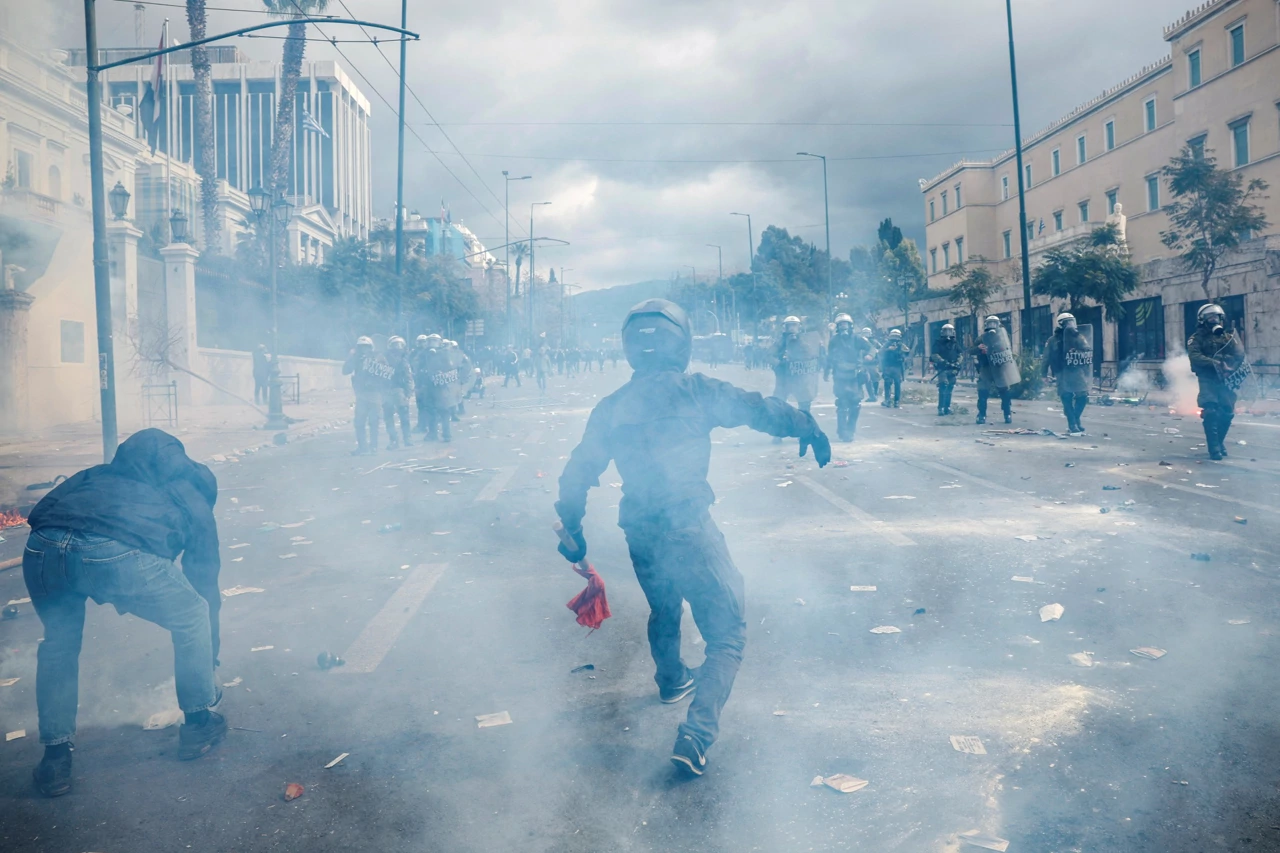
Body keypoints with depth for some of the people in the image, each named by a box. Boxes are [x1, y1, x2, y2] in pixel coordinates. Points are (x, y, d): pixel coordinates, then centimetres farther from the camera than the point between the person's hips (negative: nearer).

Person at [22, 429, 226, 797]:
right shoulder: (196, 503, 31)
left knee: (58, 644, 32)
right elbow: (206, 584, 34)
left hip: (41, 549, 4)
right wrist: (210, 660, 45)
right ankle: (198, 724, 35)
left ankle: (55, 756, 34)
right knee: (192, 619, 24)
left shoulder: (104, 474, 42)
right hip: (118, 556, -4)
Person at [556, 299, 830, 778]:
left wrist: (572, 528, 19)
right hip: (687, 528, -6)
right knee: (727, 633, 1)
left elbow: (579, 473, 9)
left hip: (638, 533, 6)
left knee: (663, 609, 32)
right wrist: (807, 428, 2)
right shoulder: (691, 390, -9)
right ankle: (696, 735, -12)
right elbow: (756, 409, -11)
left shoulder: (611, 407, 5)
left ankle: (671, 682, 55)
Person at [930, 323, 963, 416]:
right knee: (943, 387, -17)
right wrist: (943, 361, -21)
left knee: (950, 388, 9)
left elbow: (961, 353, 12)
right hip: (942, 369, -5)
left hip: (952, 369, 5)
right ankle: (940, 408, -17)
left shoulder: (955, 343, 12)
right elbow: (934, 355, -10)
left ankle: (947, 407, 17)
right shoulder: (938, 343, -1)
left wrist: (958, 362, -6)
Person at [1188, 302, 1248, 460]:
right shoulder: (1197, 338, 4)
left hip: (1225, 379, 4)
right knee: (1211, 412, -16)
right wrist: (1215, 362, -27)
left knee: (1227, 413, 1)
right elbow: (1194, 356, -13)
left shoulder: (1228, 337, 15)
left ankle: (1219, 442, 24)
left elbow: (1240, 355, 2)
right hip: (1208, 380, -3)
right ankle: (1214, 448, -13)